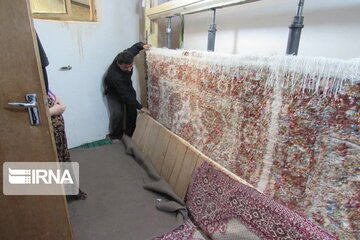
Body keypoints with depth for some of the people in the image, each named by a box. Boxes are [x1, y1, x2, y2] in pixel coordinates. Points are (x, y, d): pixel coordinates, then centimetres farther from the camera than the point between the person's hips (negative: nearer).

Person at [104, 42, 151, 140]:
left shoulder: (127, 55, -29)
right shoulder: (114, 75, -44)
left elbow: (135, 47, -6)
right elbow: (125, 94, -39)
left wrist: (142, 45, -28)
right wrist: (140, 107, -36)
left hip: (126, 86, 5)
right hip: (113, 91, -5)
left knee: (132, 109, -3)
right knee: (118, 113, -16)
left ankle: (130, 131, 16)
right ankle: (116, 135, 8)